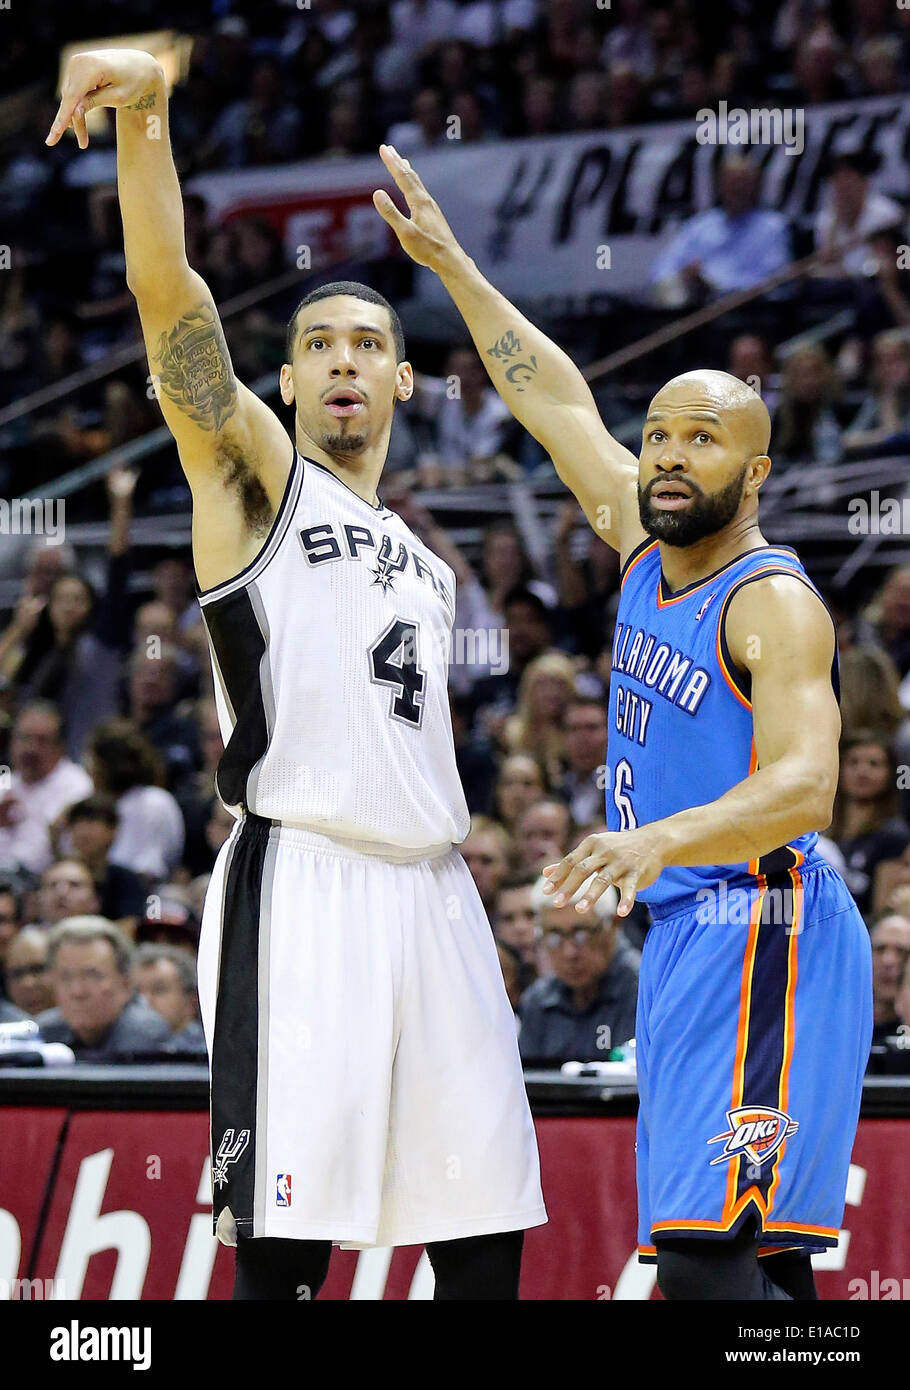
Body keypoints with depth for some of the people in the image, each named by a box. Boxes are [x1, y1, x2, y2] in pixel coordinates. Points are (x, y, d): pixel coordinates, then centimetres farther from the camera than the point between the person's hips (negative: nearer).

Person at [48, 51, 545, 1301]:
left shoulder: (427, 567, 24)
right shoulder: (251, 471, 5)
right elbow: (167, 291, -11)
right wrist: (147, 113, -26)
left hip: (431, 893, 7)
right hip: (301, 888, -6)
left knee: (485, 1239, 4)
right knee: (284, 1243, -10)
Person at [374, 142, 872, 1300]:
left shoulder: (774, 604, -12)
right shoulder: (645, 550, 12)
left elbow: (803, 785, -26)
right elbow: (555, 400, 22)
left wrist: (659, 841, -41)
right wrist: (449, 263, 24)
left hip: (756, 932, -9)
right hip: (685, 934, 9)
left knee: (708, 1263, -21)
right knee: (758, 1260, 8)